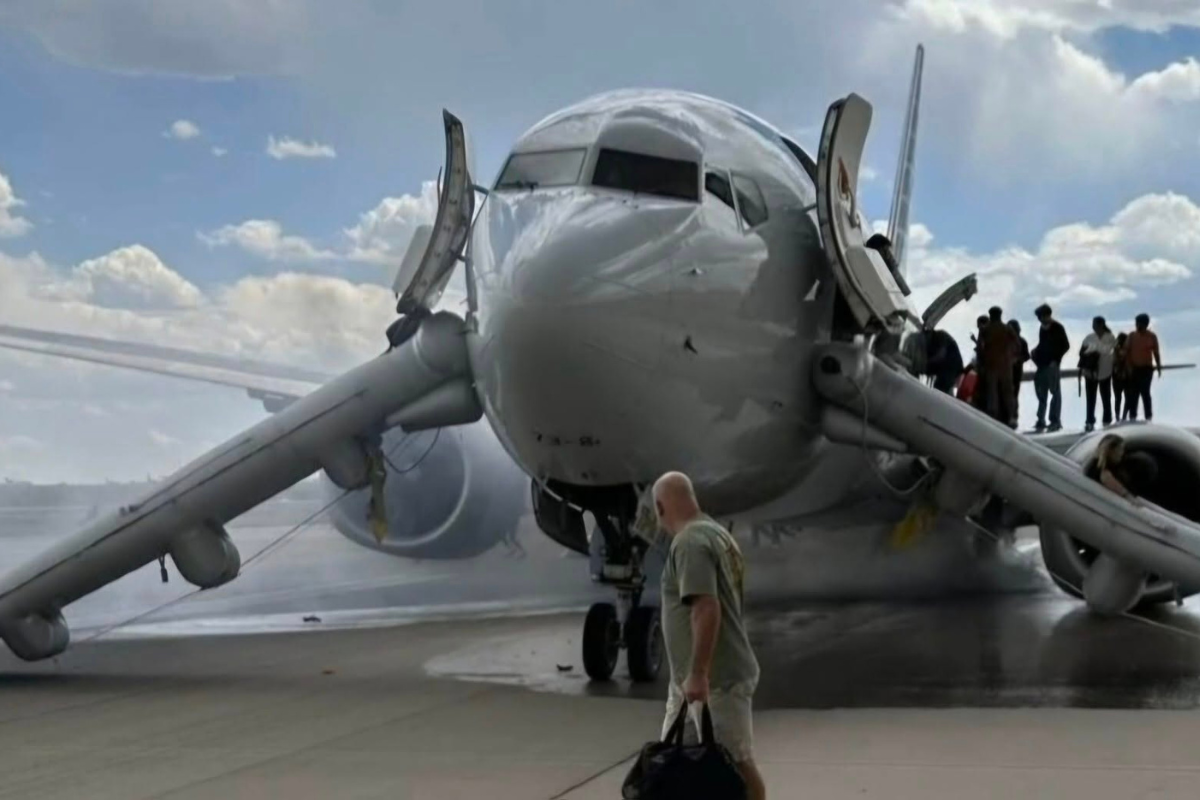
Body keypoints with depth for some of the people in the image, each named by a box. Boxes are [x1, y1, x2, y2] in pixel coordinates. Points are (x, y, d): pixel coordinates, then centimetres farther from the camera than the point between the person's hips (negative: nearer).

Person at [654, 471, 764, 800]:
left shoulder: (690, 542, -18)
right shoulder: (716, 534, 13)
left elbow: (707, 609, -27)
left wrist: (699, 673, -26)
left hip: (715, 679, -10)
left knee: (737, 763, -1)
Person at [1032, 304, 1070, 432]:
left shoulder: (1057, 327, -7)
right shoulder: (1043, 327, 13)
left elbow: (1065, 346, -8)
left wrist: (1056, 359, -13)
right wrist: (1036, 352, 5)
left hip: (1052, 365, -7)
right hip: (1042, 365, 7)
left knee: (1055, 392, -1)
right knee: (1041, 393, 8)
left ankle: (1055, 421, 2)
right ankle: (1041, 421, 13)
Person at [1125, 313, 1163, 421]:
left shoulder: (1152, 336, -2)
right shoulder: (1132, 336, 3)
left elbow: (1156, 353, 2)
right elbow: (1127, 352, 2)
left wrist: (1159, 368, -1)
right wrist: (1129, 366, -8)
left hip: (1147, 368, -2)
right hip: (1134, 368, 2)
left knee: (1145, 392, -7)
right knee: (1133, 393, 3)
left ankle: (1149, 417, -1)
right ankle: (1132, 416, 10)